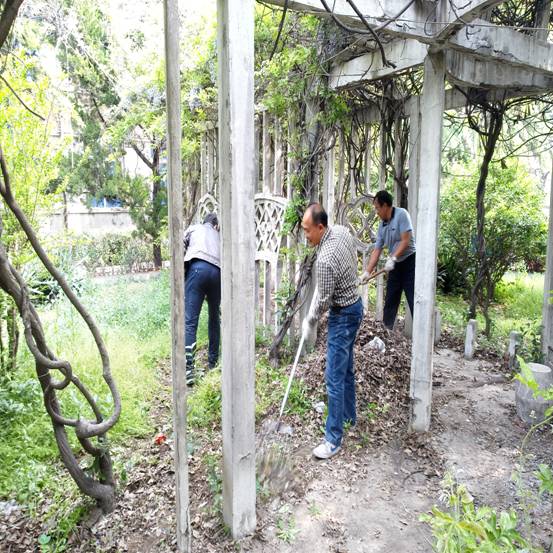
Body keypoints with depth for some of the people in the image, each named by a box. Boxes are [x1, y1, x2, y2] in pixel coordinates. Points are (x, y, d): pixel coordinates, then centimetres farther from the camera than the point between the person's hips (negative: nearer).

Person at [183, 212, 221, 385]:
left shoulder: (193, 228, 28)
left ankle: (188, 370, -16)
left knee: (190, 322, -8)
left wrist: (181, 274, 24)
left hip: (198, 268, -3)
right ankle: (213, 363, 28)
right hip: (218, 272, 4)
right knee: (214, 319, 21)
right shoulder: (218, 236, 36)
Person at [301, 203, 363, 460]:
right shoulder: (342, 230, -4)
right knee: (346, 367, 22)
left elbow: (324, 300, -18)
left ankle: (334, 439, 4)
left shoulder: (325, 260, -29)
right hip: (355, 304, 10)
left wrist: (309, 322, -1)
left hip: (343, 315, -10)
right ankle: (348, 415, 38)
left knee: (334, 378, -4)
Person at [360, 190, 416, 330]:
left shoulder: (401, 214, -12)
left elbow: (406, 240, -19)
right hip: (395, 266, 8)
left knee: (415, 303, -9)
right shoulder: (382, 226, 9)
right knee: (390, 302, 11)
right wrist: (367, 272, 0)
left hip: (409, 262, -8)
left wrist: (392, 258, -24)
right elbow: (376, 251, 7)